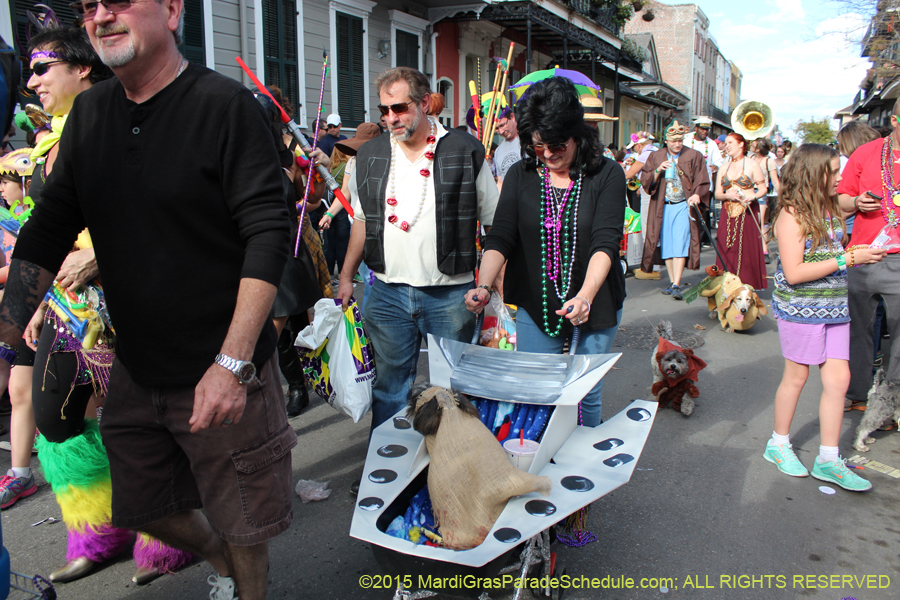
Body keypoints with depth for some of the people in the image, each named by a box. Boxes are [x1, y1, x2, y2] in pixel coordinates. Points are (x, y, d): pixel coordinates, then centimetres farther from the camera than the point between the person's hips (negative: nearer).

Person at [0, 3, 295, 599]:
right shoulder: (88, 113, 6)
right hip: (135, 371, 6)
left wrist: (233, 363, -26)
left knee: (242, 526, 11)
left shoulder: (225, 104, -14)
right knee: (144, 509, 22)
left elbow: (269, 235, -20)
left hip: (222, 374, -6)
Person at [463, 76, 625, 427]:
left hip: (594, 307, -1)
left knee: (587, 394, 10)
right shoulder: (520, 176, 0)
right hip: (535, 306, 2)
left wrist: (585, 296, -34)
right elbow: (500, 237, -8)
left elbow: (606, 242, -18)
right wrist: (484, 286, -25)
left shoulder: (607, 176, -8)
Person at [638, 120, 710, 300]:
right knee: (666, 245, 5)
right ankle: (672, 282, 16)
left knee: (680, 244, -12)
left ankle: (676, 285, -15)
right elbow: (645, 181, 5)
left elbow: (702, 182, 0)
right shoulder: (655, 157, 9)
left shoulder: (694, 156, 3)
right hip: (662, 207, 3)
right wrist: (658, 171, -13)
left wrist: (697, 194, -20)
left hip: (684, 206, -3)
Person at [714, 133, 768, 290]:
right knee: (726, 250, -2)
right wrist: (728, 195, -9)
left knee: (747, 249, -5)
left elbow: (763, 189, 0)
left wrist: (752, 197, -19)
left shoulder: (752, 165, 1)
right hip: (728, 214, 4)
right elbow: (717, 194, 11)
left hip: (747, 212, -4)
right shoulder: (723, 168, 15)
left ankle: (748, 285, 1)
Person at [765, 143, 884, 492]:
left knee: (838, 379, 3)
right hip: (800, 308, -7)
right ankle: (778, 444, 25)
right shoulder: (792, 214, -14)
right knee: (797, 376, 6)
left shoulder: (829, 209, 10)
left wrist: (861, 253, 2)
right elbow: (794, 273, -20)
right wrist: (848, 259, -18)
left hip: (833, 306, 7)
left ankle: (828, 460, 13)